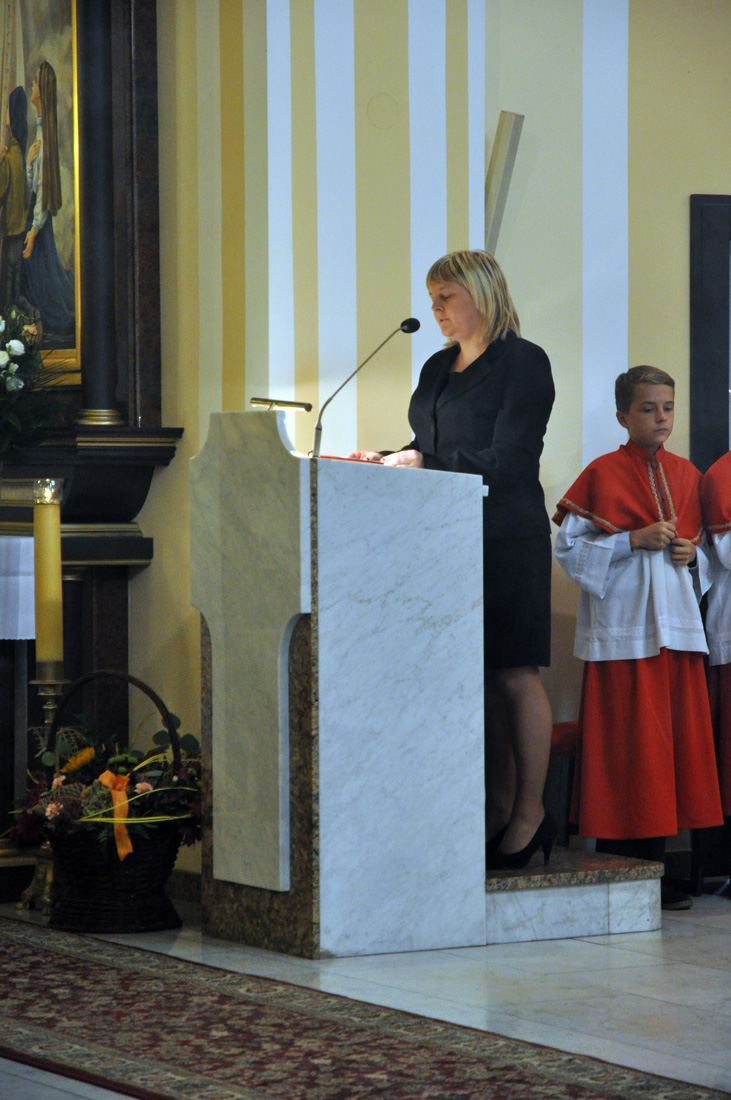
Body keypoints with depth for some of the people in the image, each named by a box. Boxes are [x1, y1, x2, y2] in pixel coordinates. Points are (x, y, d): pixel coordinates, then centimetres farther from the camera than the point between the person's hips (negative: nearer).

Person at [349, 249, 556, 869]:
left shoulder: (523, 363, -5)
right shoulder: (439, 368, 18)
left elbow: (507, 461, -13)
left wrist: (423, 464, -15)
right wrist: (387, 460, 3)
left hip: (507, 537, -7)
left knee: (514, 674, -5)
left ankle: (531, 812, 0)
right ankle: (499, 804, 10)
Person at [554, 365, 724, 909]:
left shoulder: (687, 475, 14)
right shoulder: (602, 474, -2)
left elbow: (706, 543, 22)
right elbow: (569, 547, -6)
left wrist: (692, 554, 0)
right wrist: (634, 541, -15)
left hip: (677, 619, 5)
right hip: (622, 625, -5)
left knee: (675, 737, 4)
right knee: (624, 746, -6)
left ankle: (652, 867, 11)